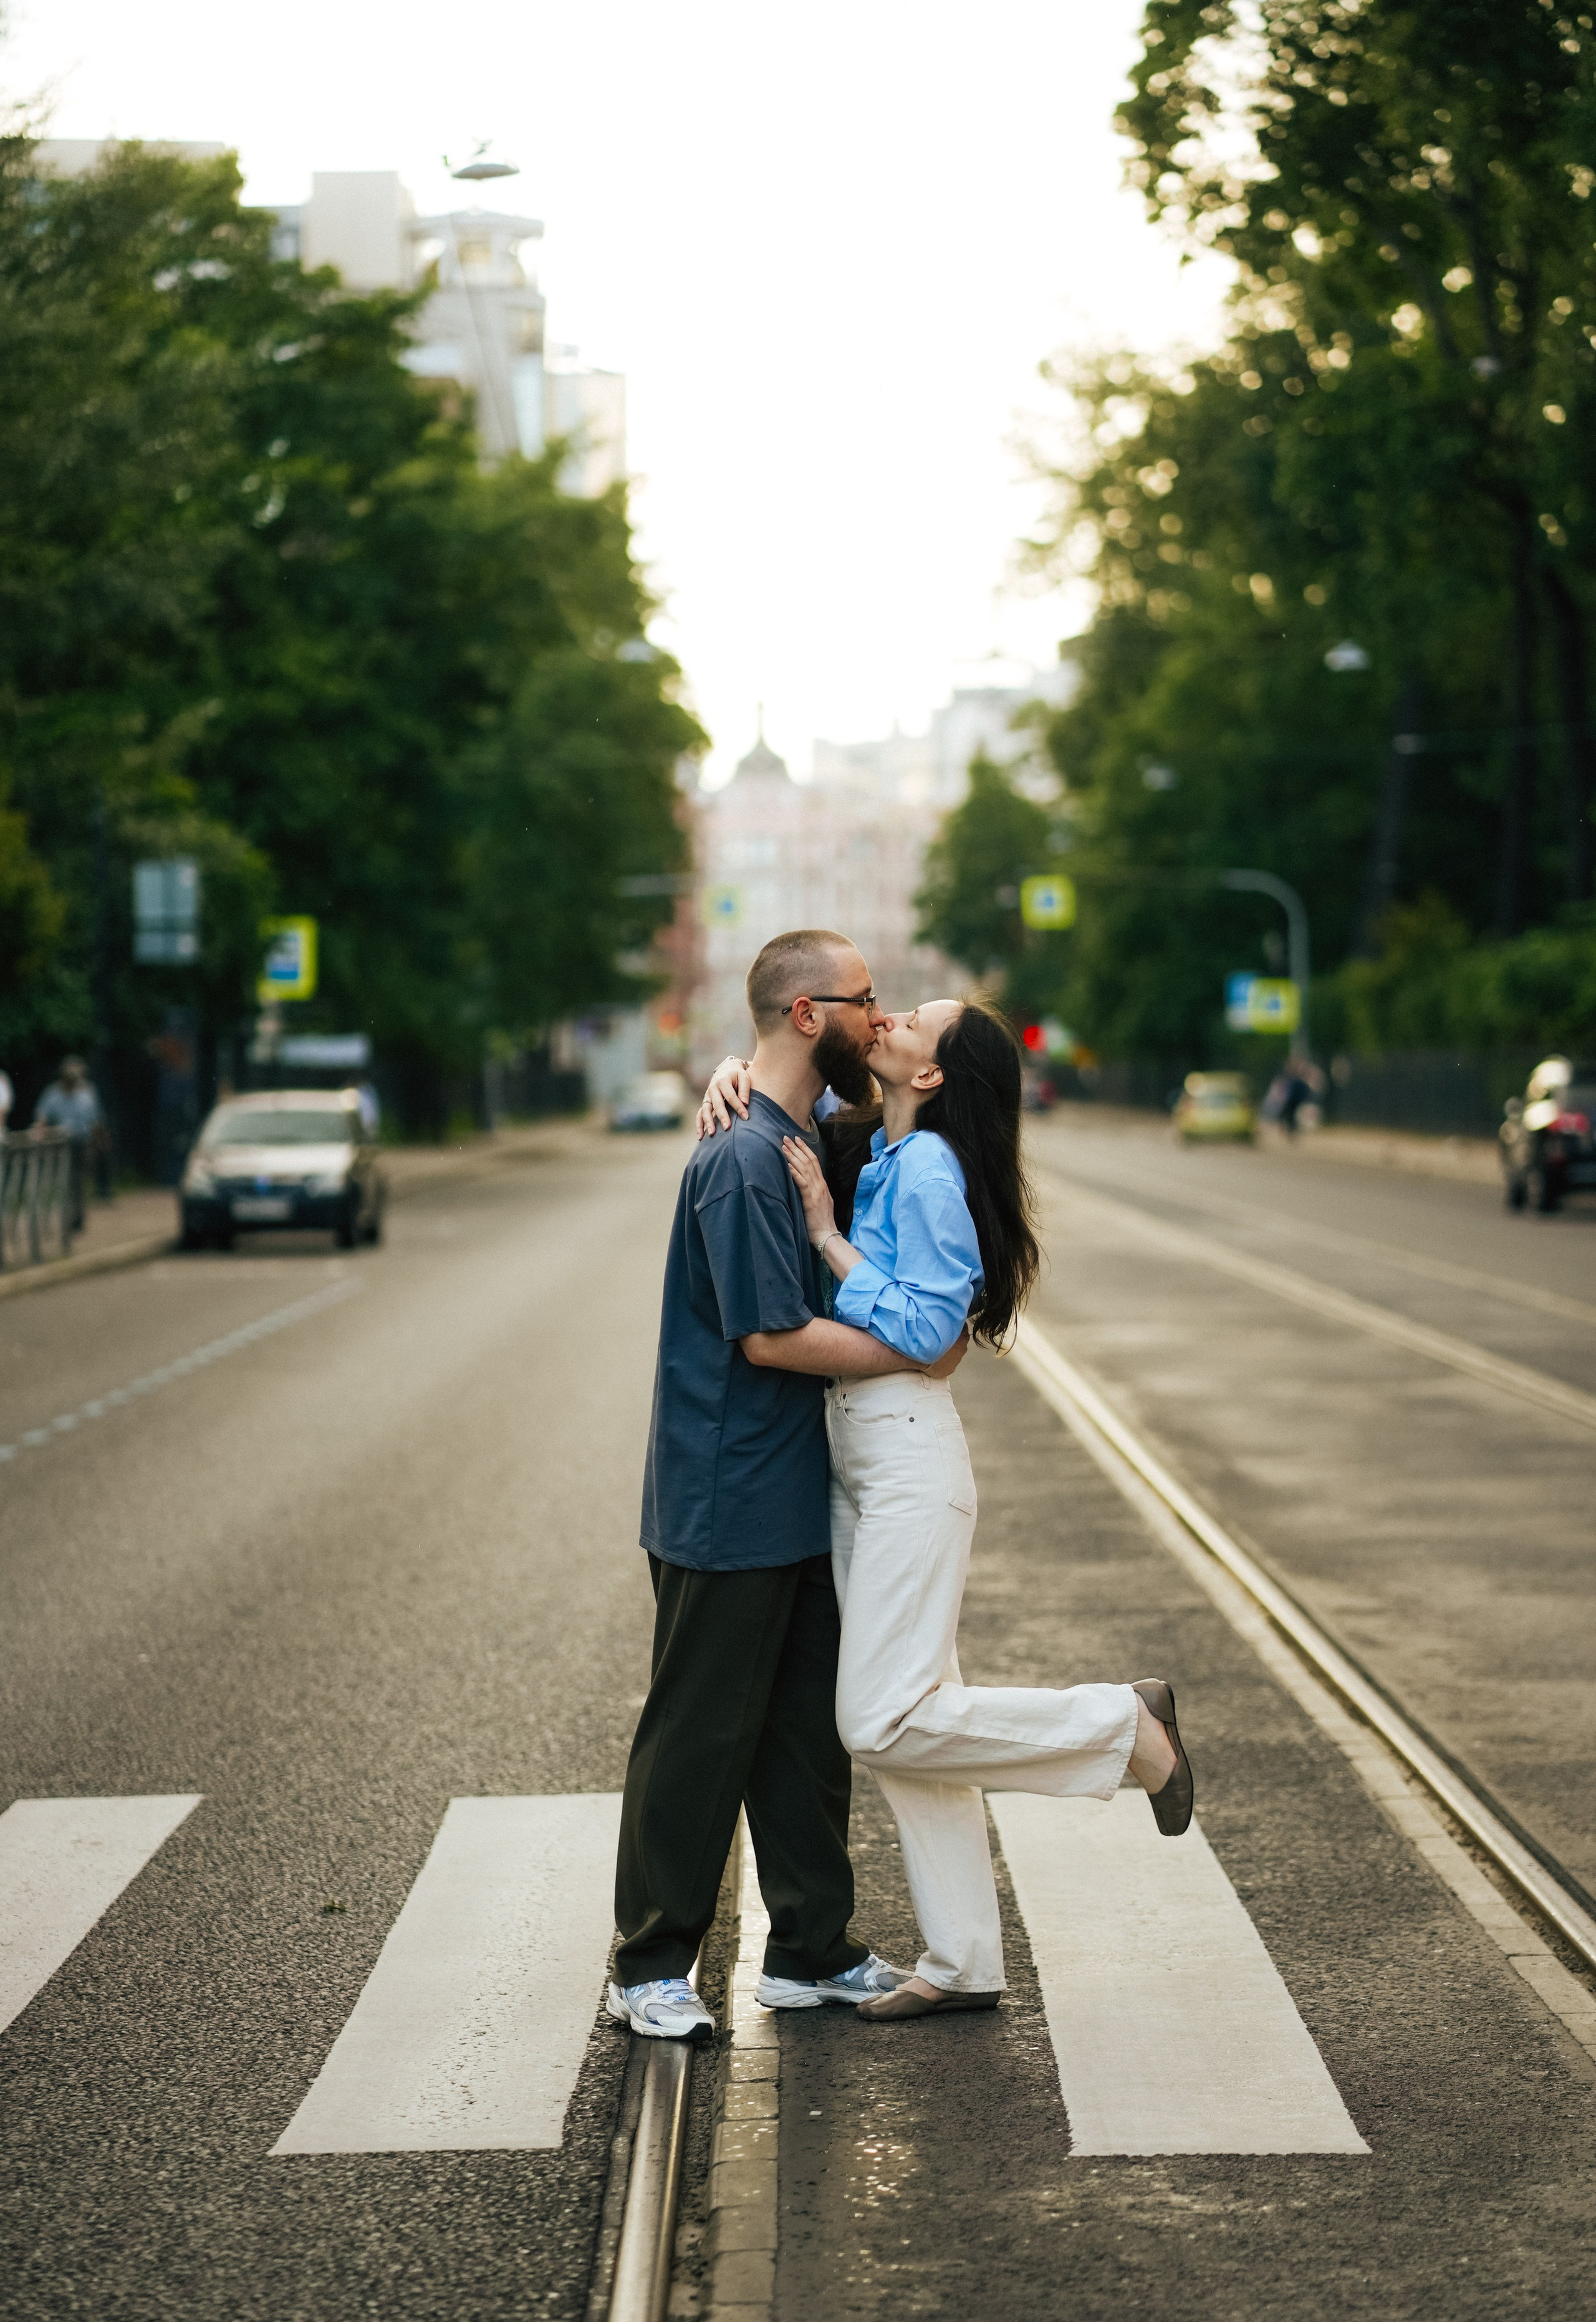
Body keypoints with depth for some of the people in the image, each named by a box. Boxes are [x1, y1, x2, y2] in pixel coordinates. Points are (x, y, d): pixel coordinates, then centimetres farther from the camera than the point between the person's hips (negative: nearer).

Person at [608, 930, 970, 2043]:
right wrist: (914, 1356, -12)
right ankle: (651, 1965, 10)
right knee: (700, 1736, 0)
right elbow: (773, 1335, -22)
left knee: (807, 1728, 15)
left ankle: (814, 1950, 25)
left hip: (795, 1497, 10)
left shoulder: (799, 1142, 12)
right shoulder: (743, 1158, -19)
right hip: (728, 1504, -10)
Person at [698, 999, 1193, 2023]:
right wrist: (735, 1071, 5)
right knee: (907, 1718, 10)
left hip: (908, 1457, -9)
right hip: (858, 1454, 9)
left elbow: (924, 1327, -21)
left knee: (886, 1724, -10)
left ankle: (1125, 1721, 3)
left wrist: (827, 1234, -16)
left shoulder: (927, 1170, -15)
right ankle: (965, 1963, 16)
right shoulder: (869, 1149, 10)